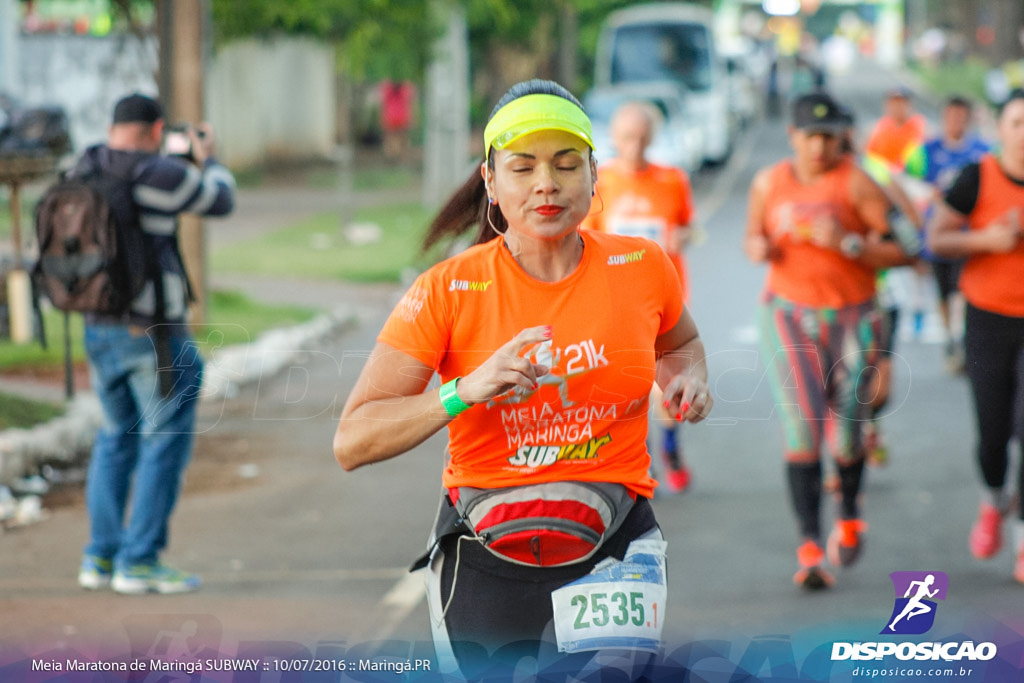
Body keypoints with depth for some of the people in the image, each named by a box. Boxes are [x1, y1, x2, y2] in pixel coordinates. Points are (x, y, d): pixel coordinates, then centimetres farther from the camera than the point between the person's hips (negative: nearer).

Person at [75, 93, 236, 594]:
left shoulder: (83, 172, 4)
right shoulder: (160, 174, -16)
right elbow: (219, 201, -1)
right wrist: (207, 159, 17)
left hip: (99, 328, 7)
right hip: (156, 334, -7)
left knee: (115, 437, 19)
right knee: (164, 444, 3)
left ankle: (99, 557, 18)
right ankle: (138, 562, 2)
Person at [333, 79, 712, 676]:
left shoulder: (642, 267, 0)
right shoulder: (448, 292, -8)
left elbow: (681, 344, 24)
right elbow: (352, 442, -12)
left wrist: (688, 379, 1)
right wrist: (464, 391, -25)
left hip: (611, 553, 0)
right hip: (483, 557, 0)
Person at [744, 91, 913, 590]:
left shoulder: (857, 183, -8)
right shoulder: (769, 183, 4)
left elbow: (900, 250, -9)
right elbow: (752, 237, 19)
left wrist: (848, 243, -23)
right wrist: (759, 248, -4)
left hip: (851, 317, -2)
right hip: (789, 314, 2)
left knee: (846, 436, 2)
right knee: (801, 426, -12)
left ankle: (849, 516, 35)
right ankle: (809, 547, -10)